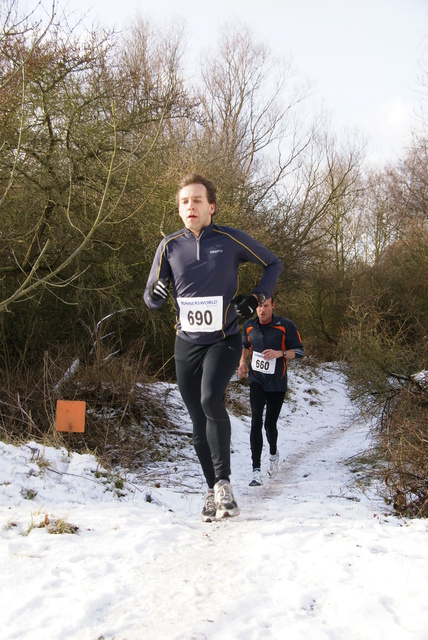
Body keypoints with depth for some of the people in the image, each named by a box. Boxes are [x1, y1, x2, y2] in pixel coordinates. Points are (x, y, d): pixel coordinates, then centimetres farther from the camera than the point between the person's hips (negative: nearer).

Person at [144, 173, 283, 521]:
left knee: (211, 400, -27)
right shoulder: (170, 245, 1)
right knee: (199, 420, 8)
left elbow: (274, 263, 7)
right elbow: (152, 297, 6)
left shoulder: (231, 239, -6)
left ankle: (224, 481, -12)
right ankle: (213, 490, 23)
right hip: (187, 343, 3)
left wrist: (256, 298, -7)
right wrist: (155, 294, -19)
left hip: (224, 340, -3)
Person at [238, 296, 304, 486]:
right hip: (256, 381, 1)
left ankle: (273, 453, 42)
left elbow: (299, 351, -7)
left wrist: (279, 353, -23)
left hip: (277, 383, -1)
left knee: (270, 424, 7)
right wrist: (242, 361, 4)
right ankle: (256, 470, -18)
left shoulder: (286, 326, -10)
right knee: (256, 422, -15)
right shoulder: (249, 326, 1)